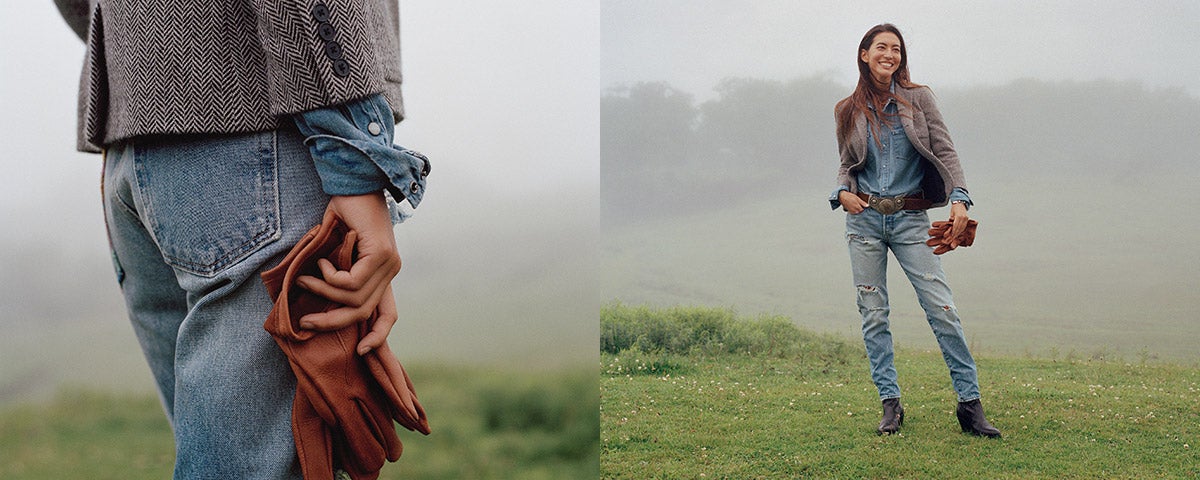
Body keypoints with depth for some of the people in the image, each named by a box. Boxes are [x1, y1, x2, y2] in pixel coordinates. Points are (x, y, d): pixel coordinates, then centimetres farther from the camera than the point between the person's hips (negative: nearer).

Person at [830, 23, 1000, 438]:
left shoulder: (917, 99, 3)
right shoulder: (847, 111, 8)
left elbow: (944, 150, -2)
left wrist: (959, 197, -15)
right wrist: (843, 192, -6)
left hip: (910, 218, -2)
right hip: (864, 218, 2)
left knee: (942, 307, -9)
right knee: (873, 314, 1)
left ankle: (970, 403, -5)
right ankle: (890, 404, 8)